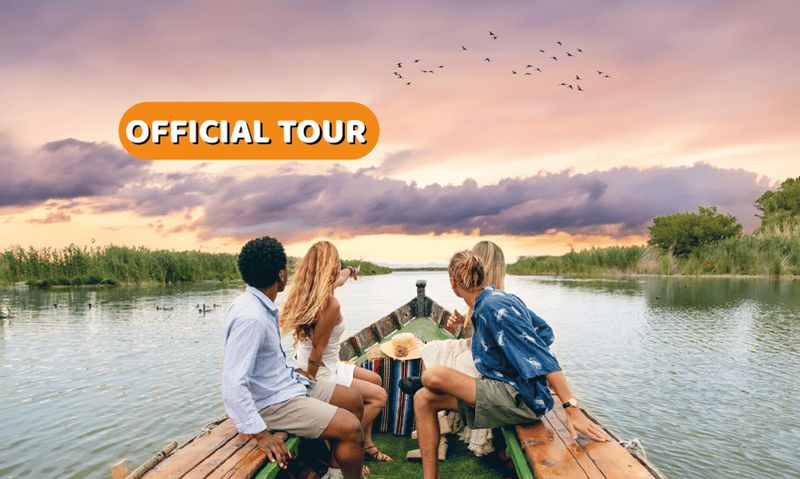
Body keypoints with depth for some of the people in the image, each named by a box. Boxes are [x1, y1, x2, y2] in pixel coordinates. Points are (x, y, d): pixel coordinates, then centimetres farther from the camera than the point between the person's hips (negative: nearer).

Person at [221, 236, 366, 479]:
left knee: (354, 401, 12)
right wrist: (262, 435, -30)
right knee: (351, 428, -15)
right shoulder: (250, 318, -28)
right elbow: (233, 385, -31)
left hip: (287, 382, 10)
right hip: (272, 402, -10)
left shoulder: (262, 305, 2)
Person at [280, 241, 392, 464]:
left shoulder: (307, 294, -2)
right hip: (321, 374, -9)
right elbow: (317, 349, -24)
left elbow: (334, 282, 23)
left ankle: (366, 442, 24)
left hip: (328, 366, 9)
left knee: (375, 380, 19)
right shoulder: (331, 304, -29)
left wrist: (349, 272, 42)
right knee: (379, 396, -3)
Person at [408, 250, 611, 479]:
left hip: (520, 400, -10)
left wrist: (572, 410, -26)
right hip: (507, 392, 10)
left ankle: (421, 382, 12)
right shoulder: (502, 298, 9)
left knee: (432, 376, -23)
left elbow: (540, 356, -24)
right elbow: (544, 331, 17)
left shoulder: (493, 306, -19)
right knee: (423, 400, 2)